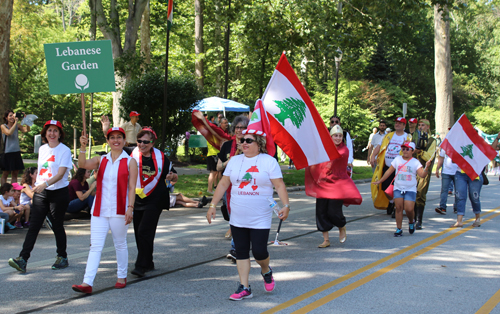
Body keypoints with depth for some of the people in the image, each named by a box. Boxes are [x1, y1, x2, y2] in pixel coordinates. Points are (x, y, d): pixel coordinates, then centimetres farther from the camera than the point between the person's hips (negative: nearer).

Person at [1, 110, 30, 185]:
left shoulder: (17, 125, 7)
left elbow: (27, 130, -5)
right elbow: (9, 132, -23)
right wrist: (16, 122, -22)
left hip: (16, 152, 4)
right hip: (8, 153, -4)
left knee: (15, 173, 7)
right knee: (6, 173, 3)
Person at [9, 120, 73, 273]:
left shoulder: (65, 150, -8)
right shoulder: (42, 149, 11)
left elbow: (60, 174, -17)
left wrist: (46, 183, -31)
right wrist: (37, 185, 15)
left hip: (58, 192, -5)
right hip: (40, 192, 5)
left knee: (57, 226, 3)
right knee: (34, 225, -3)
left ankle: (62, 257, 20)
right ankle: (23, 259, -8)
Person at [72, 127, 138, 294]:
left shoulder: (130, 161, 1)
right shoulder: (101, 160, 10)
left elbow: (132, 187, -5)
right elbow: (82, 164, -7)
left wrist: (130, 208, -13)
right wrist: (82, 147, -21)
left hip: (119, 210, -2)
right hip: (99, 209, 3)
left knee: (120, 244, 10)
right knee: (95, 246, -3)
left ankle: (122, 277, 26)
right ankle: (87, 283, -8)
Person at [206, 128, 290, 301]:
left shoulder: (269, 161, -3)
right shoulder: (234, 161, 9)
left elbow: (279, 185, -7)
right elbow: (223, 184, 11)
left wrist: (286, 205, -18)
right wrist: (212, 205, 6)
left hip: (260, 219, -4)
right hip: (237, 218, 4)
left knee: (259, 251, -5)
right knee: (241, 252, 6)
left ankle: (266, 271, 29)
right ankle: (244, 288, 13)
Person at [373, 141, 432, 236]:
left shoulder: (415, 162, 0)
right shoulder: (397, 159, 8)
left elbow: (422, 175, -10)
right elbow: (389, 171, 15)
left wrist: (426, 168, -29)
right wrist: (380, 181, 16)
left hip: (410, 189, -2)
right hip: (398, 188, 2)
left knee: (409, 209, -12)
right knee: (399, 207, -7)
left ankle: (411, 222, 21)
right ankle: (399, 228, 3)